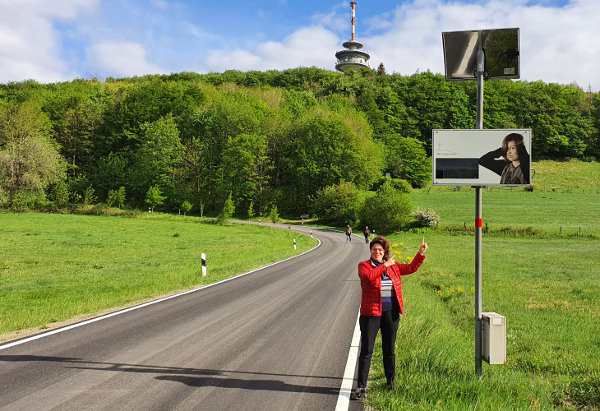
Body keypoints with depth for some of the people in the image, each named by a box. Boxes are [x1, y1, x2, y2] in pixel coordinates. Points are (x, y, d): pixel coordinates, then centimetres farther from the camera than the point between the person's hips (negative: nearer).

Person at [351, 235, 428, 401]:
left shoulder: (393, 266, 9)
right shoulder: (364, 266, -3)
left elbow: (411, 268, 16)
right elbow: (368, 276, -24)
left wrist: (421, 254, 6)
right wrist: (385, 266, -20)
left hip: (391, 314, 4)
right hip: (371, 314, -4)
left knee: (389, 350, 15)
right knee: (366, 351, -2)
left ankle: (391, 382, 32)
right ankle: (361, 387, 4)